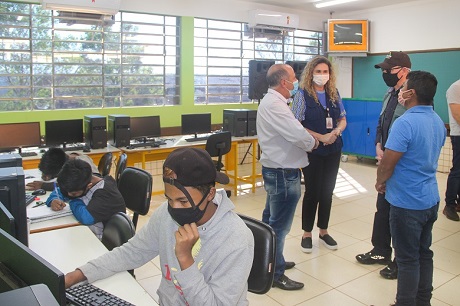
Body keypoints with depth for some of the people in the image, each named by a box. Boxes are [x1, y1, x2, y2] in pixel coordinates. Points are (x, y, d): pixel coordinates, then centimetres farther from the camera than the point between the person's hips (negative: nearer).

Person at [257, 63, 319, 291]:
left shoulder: (271, 101, 12)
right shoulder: (275, 105, -22)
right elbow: (299, 135, -27)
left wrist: (306, 139, -5)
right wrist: (313, 142, -7)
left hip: (275, 170, 11)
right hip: (283, 173, -11)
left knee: (271, 220, 20)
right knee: (279, 225, 1)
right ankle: (275, 274, 14)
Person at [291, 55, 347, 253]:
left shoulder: (334, 94, 7)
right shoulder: (303, 94, -8)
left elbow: (343, 120, 11)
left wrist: (336, 131, -11)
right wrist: (321, 137, -19)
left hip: (333, 150, 5)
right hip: (312, 151, -5)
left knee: (327, 191, 12)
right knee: (312, 191, 3)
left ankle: (323, 231, 29)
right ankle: (307, 234, 21)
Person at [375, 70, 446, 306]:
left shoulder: (405, 123, -23)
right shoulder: (439, 122, 6)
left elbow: (387, 163, -22)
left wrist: (380, 182, -1)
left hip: (407, 202, -8)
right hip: (430, 199, 8)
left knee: (408, 259, 4)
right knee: (424, 253, 19)